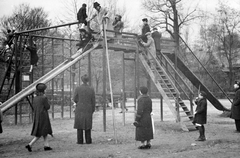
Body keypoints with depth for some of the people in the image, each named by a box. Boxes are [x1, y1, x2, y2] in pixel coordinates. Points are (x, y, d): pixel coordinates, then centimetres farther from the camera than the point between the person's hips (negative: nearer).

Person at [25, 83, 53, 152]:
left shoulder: (35, 98, 6)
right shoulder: (44, 98, -15)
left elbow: (34, 107, 10)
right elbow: (47, 107, -10)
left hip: (36, 116, 8)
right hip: (43, 116, -8)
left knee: (45, 132, 16)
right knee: (40, 133, -3)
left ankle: (46, 146, 16)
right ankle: (30, 145, -12)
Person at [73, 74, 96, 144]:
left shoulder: (78, 88, -8)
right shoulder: (91, 89, -3)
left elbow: (75, 99, -1)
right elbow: (93, 101, 0)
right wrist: (93, 110, 10)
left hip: (79, 109, -1)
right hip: (88, 109, 1)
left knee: (79, 124, 5)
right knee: (88, 125, 9)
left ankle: (80, 140, 4)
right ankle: (88, 140, 9)